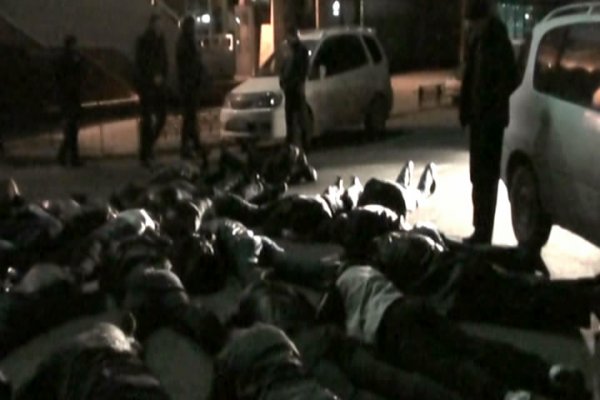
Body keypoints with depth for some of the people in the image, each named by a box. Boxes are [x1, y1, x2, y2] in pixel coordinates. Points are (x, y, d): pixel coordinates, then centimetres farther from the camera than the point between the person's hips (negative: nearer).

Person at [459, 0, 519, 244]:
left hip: (491, 119, -9)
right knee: (478, 176, 13)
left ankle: (484, 234, -3)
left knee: (486, 177, -7)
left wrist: (493, 103, -18)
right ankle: (480, 231, 22)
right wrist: (465, 110, 12)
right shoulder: (476, 41, 13)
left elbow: (511, 79, -17)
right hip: (477, 117, 9)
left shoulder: (498, 42, -13)